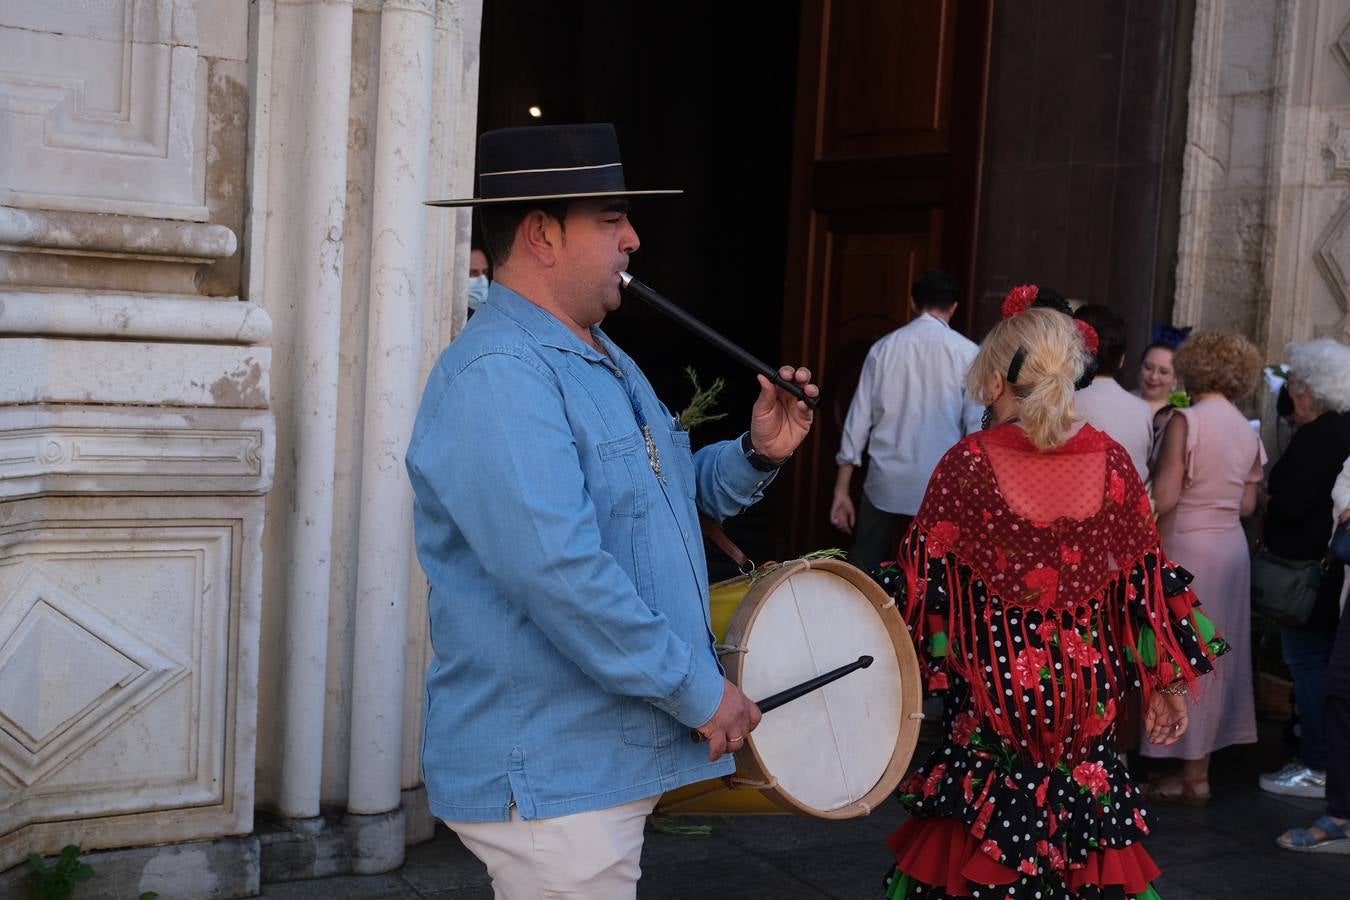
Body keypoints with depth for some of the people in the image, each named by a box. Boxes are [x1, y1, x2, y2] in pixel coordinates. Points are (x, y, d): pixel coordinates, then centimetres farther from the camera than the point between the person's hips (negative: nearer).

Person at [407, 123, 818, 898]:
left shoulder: (606, 361, 13)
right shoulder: (496, 376, -21)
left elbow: (669, 488, 24)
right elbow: (560, 575, -30)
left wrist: (757, 453, 4)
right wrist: (700, 690, -22)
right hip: (550, 776, -10)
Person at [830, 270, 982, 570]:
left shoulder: (884, 347, 5)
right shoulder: (967, 354, -2)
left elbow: (859, 419, 4)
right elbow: (977, 427, -3)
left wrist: (841, 489, 8)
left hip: (885, 485, 2)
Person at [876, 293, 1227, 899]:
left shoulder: (968, 464, -11)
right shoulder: (1110, 461, -3)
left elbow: (919, 581, -7)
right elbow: (1147, 577, 1)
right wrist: (1168, 682, 10)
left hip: (989, 692, -2)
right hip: (1085, 688, 3)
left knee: (981, 841, 10)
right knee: (1079, 817, 16)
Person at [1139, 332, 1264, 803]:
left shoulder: (1187, 419, -13)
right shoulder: (1249, 431, 5)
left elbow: (1164, 498, -18)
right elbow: (1247, 503, 8)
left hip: (1188, 546, -7)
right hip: (1232, 546, 7)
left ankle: (1192, 776, 6)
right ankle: (1200, 761, 20)